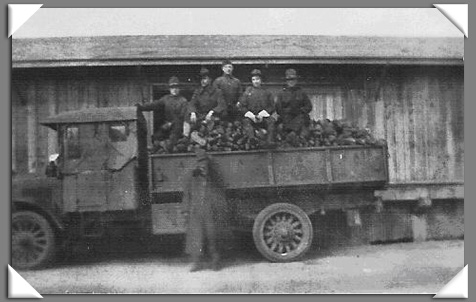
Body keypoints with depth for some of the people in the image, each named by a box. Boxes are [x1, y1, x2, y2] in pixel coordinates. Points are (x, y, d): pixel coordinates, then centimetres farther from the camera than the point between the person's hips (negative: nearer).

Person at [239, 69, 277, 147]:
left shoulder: (267, 93, 15)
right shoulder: (247, 92, 15)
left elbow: (272, 107, 9)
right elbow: (242, 106, 8)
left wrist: (262, 114, -10)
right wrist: (251, 116, -9)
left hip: (264, 116, 0)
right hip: (251, 116, 0)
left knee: (271, 121, -31)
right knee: (246, 121, -32)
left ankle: (270, 141, -41)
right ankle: (252, 139, -52)